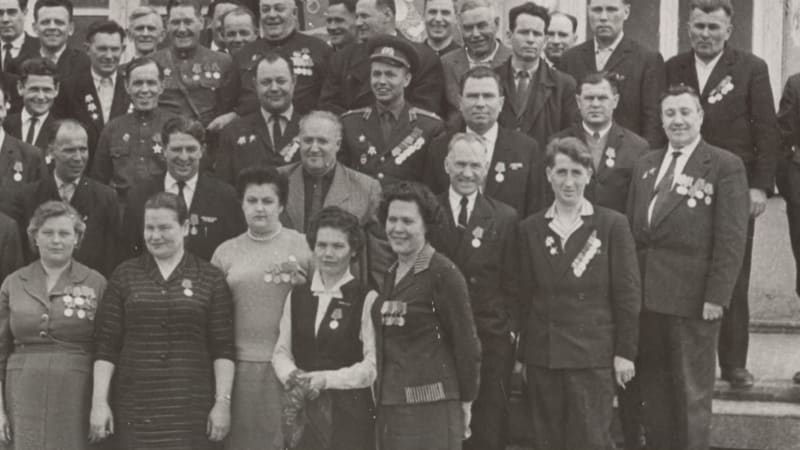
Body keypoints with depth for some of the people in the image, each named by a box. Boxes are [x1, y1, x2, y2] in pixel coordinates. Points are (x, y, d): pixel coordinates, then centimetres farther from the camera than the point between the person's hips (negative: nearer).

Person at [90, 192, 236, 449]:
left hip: (191, 407, -1)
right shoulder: (125, 275, 8)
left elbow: (223, 348, 2)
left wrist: (223, 402, -5)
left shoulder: (210, 279, 4)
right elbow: (106, 345, 5)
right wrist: (99, 402, -2)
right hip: (134, 407, 1)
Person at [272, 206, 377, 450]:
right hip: (303, 411, 4)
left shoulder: (366, 299, -3)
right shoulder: (297, 296, 13)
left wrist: (326, 379, -14)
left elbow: (373, 365, -8)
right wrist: (291, 375, -7)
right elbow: (281, 351, 14)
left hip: (350, 414, -4)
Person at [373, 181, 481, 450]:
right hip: (388, 406, 7)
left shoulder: (444, 274, -10)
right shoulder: (391, 275, 14)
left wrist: (464, 403, -2)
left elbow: (467, 345, -7)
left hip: (430, 408, -7)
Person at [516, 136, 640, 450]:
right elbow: (524, 295, 11)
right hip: (541, 358, 3)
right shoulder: (530, 229, 9)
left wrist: (625, 353, -4)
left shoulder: (612, 225, 0)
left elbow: (629, 294, -1)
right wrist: (522, 352, 7)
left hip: (593, 357, -3)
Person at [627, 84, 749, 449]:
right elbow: (631, 229, 13)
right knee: (653, 388, 13)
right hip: (646, 296, 5)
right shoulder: (645, 165, 14)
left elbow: (731, 238, -9)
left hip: (692, 298, -5)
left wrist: (717, 296, -14)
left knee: (692, 392, 4)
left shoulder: (725, 167, -4)